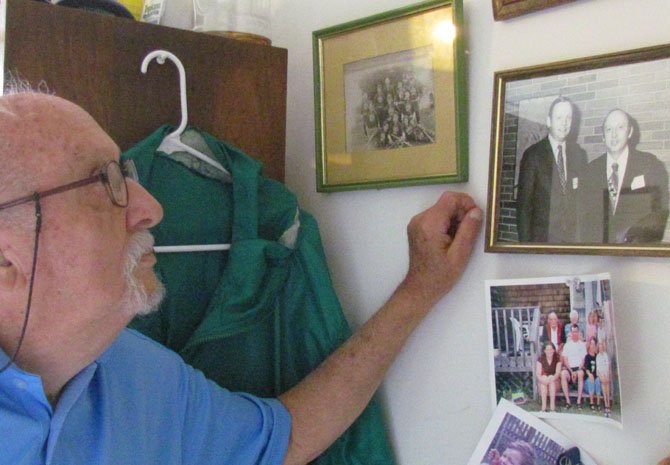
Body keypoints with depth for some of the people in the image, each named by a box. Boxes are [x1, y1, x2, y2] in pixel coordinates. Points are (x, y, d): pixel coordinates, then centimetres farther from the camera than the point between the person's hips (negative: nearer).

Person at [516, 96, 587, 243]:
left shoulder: (580, 154, 10)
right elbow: (523, 203, -4)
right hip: (542, 236, -3)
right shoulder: (533, 155, -4)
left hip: (574, 236, 4)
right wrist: (524, 241, -8)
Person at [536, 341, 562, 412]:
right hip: (543, 379, 0)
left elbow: (558, 373, -15)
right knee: (544, 380, -32)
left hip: (555, 380, 0)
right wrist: (543, 379, -35)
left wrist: (552, 378, -37)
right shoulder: (541, 359, -5)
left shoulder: (557, 358, -6)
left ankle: (552, 405, -36)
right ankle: (543, 407, -36)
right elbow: (538, 374, -12)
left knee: (552, 381, -32)